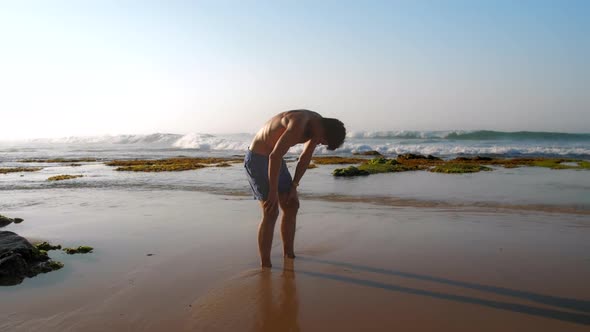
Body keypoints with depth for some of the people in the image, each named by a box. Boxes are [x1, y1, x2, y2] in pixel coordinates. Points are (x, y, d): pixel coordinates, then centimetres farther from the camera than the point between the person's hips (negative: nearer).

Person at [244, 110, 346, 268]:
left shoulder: (319, 124, -1)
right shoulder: (298, 124, -32)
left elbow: (305, 159, 6)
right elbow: (275, 156, -34)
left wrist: (293, 186, 0)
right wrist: (273, 191, -26)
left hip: (272, 160, 9)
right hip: (257, 159, -9)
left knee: (292, 206, 8)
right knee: (271, 213, -13)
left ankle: (289, 256, 21)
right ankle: (265, 266, -3)